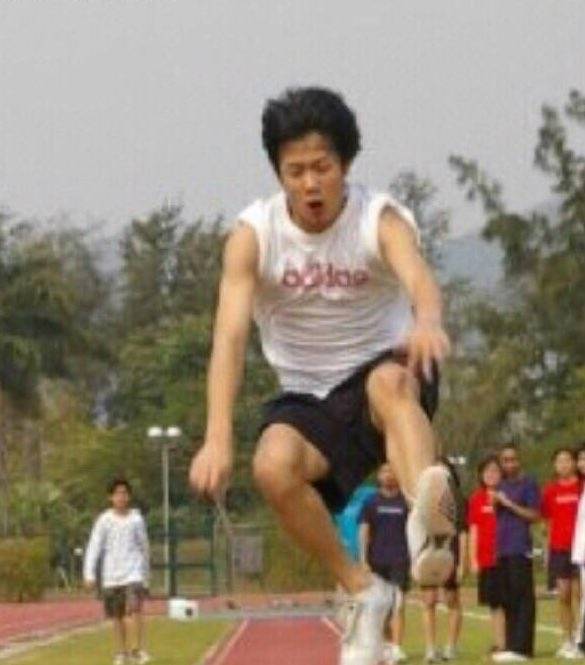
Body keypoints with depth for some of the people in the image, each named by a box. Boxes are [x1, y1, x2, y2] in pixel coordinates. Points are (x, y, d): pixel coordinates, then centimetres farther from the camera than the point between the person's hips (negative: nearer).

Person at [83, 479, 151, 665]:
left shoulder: (136, 519, 4)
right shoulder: (104, 520, 1)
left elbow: (144, 547, 15)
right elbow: (94, 547, -3)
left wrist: (145, 575, 19)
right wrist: (89, 574, -12)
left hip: (134, 574, -1)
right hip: (111, 576, 1)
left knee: (134, 610, -17)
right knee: (117, 616, 6)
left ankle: (137, 649, -13)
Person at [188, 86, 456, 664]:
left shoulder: (379, 220, -15)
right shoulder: (254, 234, -10)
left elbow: (417, 275, -38)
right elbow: (230, 334, -21)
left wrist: (428, 322, -64)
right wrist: (217, 438, -35)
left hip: (382, 372, -2)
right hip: (308, 396, 2)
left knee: (391, 380, -39)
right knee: (274, 465, -30)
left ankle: (428, 521, -67)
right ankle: (360, 591, -12)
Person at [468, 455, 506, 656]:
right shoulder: (477, 498, 8)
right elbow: (474, 530, 8)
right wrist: (473, 559, 4)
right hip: (486, 560, 3)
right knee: (494, 603, 7)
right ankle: (498, 643, 12)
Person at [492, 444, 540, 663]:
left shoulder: (528, 484, -2)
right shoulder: (502, 486, 19)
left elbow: (535, 515, -8)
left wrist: (509, 504, -13)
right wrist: (495, 503, 5)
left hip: (520, 548, -7)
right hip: (502, 548, 7)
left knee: (523, 598, -9)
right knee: (508, 600, 8)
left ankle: (521, 647, -13)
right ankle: (511, 645, 12)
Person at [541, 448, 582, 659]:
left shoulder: (581, 487, 0)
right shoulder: (550, 490, 8)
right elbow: (548, 522, 12)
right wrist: (548, 549, 8)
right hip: (558, 548, 3)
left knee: (577, 593, -7)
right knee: (563, 595, 5)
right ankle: (567, 641, 11)